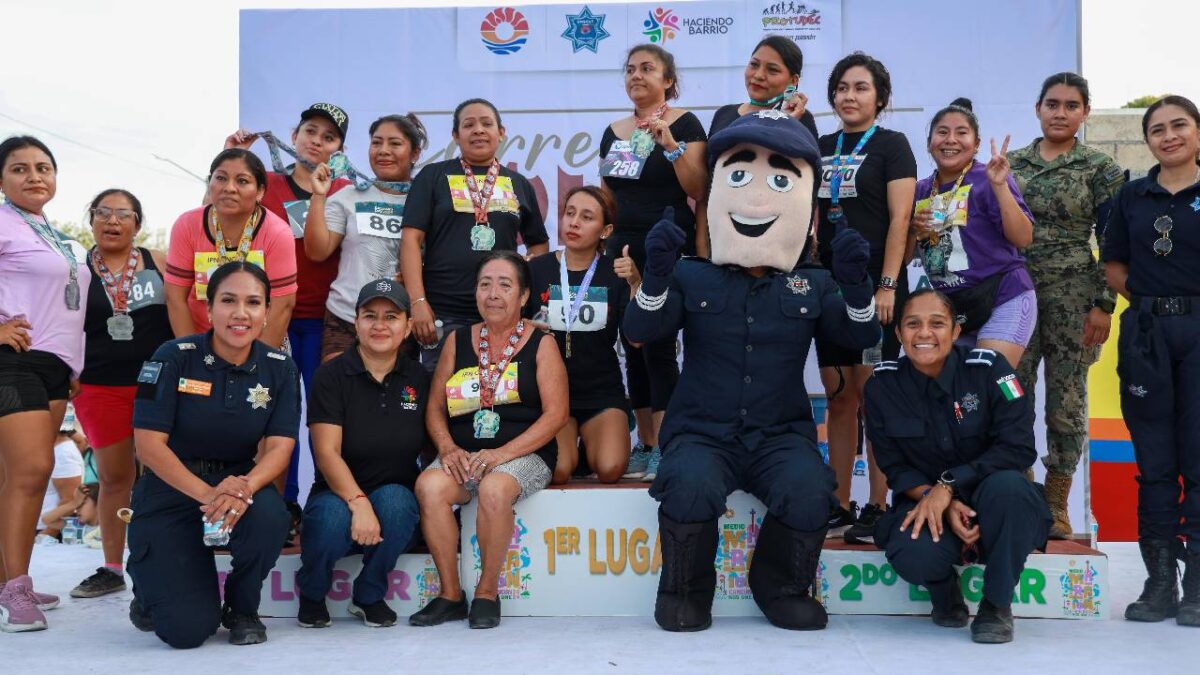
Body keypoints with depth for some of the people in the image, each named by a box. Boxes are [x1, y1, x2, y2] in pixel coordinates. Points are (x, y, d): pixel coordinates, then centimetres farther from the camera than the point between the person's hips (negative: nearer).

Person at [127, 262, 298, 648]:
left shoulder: (280, 369, -4)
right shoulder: (174, 358, -12)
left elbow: (279, 446, -11)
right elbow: (148, 443, -16)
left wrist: (246, 486, -33)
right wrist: (206, 494, -30)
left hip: (239, 482, 3)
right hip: (171, 490, -2)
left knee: (269, 514, -35)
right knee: (187, 629, -16)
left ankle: (242, 609, -3)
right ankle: (150, 588, 23)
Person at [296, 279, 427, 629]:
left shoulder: (418, 378, 5)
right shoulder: (332, 375, -5)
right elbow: (327, 452, -14)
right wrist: (359, 502, -30)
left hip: (396, 495, 2)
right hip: (339, 494, -2)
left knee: (394, 500, -33)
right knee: (332, 516, -35)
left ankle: (370, 596, -5)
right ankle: (311, 593, 2)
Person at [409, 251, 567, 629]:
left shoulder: (541, 343, 4)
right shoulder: (458, 341, 14)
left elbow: (556, 413, -5)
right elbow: (435, 407, 12)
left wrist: (502, 453, -16)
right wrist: (448, 448, -9)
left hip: (524, 454, -3)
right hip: (464, 455, 3)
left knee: (494, 488, -35)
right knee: (429, 485, -28)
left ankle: (487, 592, -14)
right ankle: (451, 595, -14)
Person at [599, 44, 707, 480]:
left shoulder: (684, 124, -2)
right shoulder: (614, 132, 15)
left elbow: (698, 190, -11)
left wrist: (669, 143, -19)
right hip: (624, 247, 6)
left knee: (658, 347, -9)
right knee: (632, 349, 8)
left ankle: (664, 448, -2)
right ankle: (644, 444, 17)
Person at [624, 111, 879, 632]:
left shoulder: (813, 286, 10)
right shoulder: (692, 278, 4)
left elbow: (862, 336, 1)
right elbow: (638, 331, -6)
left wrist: (856, 285, -18)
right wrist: (656, 275, -24)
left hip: (781, 435, 2)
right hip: (702, 432, -1)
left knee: (810, 492, -29)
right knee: (691, 487, -33)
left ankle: (781, 587, 2)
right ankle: (685, 591, -4)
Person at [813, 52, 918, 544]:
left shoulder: (891, 145, 1)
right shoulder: (821, 148, 16)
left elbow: (900, 218, -7)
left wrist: (888, 286, -15)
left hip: (874, 284, -5)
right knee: (838, 396, 7)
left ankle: (877, 508, 3)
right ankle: (839, 507, 13)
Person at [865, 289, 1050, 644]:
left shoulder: (988, 368, -12)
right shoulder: (882, 386, -5)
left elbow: (1019, 448, -16)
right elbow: (895, 468, -3)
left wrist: (948, 485, -25)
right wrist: (940, 503, -21)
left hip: (994, 506, 0)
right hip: (928, 504, 1)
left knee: (1006, 486, -36)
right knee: (912, 556, -33)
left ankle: (997, 604, -11)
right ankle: (945, 590, 9)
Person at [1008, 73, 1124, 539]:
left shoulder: (1100, 169, 1)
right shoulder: (1011, 162, 8)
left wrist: (1103, 305, -9)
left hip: (1073, 296, -2)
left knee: (1067, 398, 2)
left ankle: (1056, 505, 13)